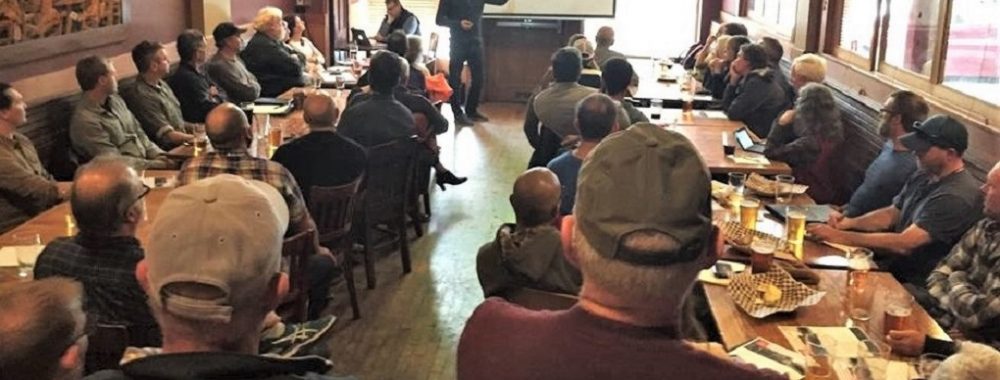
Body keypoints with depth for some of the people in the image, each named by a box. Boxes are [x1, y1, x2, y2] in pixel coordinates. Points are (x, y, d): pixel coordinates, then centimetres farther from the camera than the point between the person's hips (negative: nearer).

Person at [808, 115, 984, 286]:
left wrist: (840, 237, -31)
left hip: (913, 281, -8)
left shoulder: (957, 197, -25)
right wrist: (848, 223, -7)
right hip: (894, 258, 8)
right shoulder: (925, 175, 5)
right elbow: (892, 214, 13)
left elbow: (904, 244, -30)